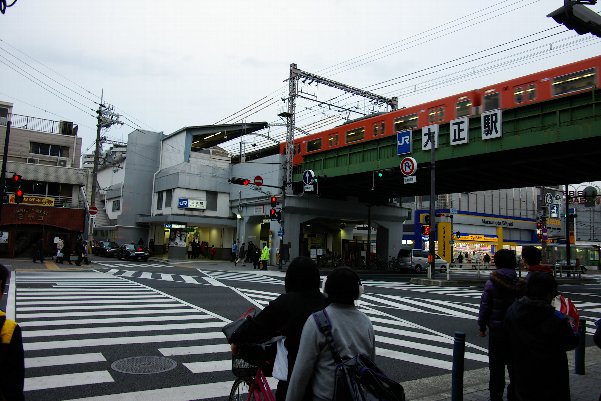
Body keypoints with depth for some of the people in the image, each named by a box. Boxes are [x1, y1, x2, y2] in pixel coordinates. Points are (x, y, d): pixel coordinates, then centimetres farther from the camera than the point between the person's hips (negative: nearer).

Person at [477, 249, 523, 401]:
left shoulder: (491, 283, -11)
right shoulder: (519, 284, -4)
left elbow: (485, 307, -9)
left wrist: (482, 326, 2)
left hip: (497, 330, -2)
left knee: (496, 365, 8)